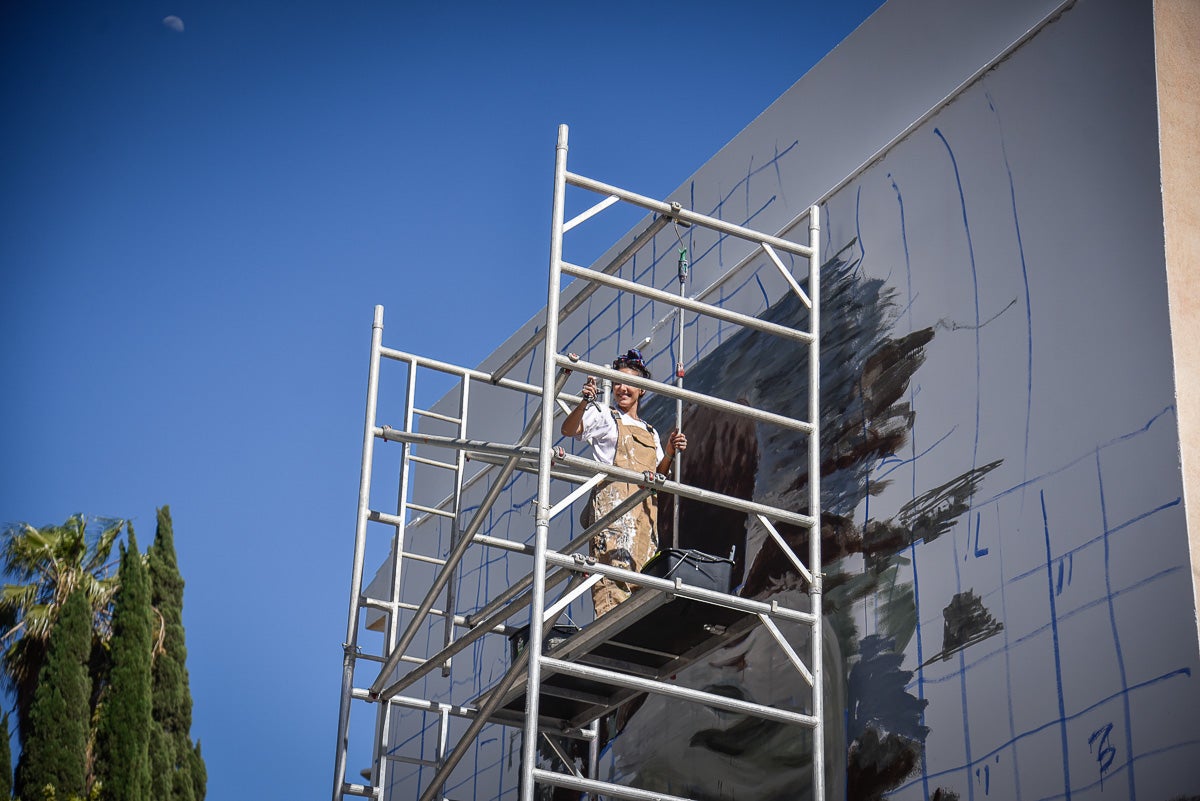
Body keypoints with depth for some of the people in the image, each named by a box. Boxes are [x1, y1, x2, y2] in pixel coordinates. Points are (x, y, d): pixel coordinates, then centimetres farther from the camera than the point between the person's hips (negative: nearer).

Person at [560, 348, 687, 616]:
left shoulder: (650, 432, 26)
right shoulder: (604, 417, 9)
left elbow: (658, 474, 25)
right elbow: (568, 429, -8)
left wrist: (670, 452, 6)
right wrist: (584, 402, -25)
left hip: (645, 508, 6)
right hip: (614, 500, -6)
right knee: (615, 568, -22)